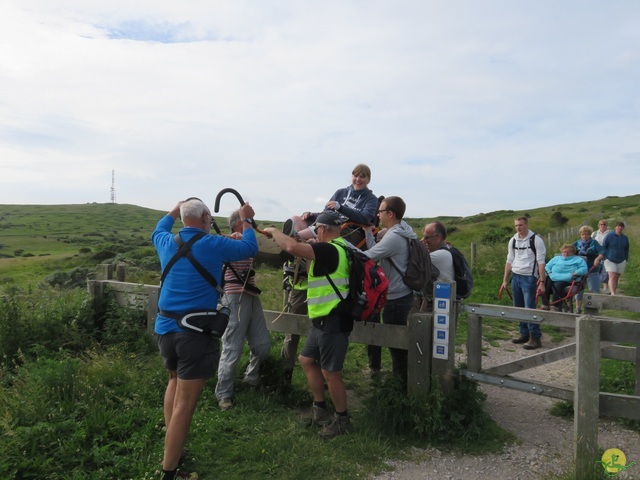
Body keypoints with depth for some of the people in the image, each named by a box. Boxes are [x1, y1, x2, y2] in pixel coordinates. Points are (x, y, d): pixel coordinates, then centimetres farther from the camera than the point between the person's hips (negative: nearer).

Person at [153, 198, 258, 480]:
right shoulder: (213, 245, -7)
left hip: (165, 327, 7)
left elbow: (158, 231, 32)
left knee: (175, 380, 29)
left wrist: (175, 210, 43)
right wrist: (246, 220, 20)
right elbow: (250, 248, 7)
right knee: (185, 404, -1)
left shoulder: (168, 243, 7)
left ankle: (170, 447, 31)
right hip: (196, 332, -6)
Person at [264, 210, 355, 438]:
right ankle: (320, 409, 30)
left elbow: (292, 247, -31)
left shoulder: (330, 250, -20)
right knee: (307, 359, 19)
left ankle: (342, 421, 17)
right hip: (324, 320, 11)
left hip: (333, 322, -11)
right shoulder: (339, 248, 12)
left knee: (330, 372, 0)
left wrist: (273, 231, -15)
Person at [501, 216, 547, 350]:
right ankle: (524, 334, 23)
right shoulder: (513, 240, 9)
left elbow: (541, 262, -10)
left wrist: (542, 282, -16)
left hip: (529, 278, -6)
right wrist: (505, 281, 12)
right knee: (518, 308, 11)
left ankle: (535, 338, 0)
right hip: (515, 277, 6)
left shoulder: (536, 240, -8)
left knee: (529, 308, -9)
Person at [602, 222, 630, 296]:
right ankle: (612, 293, -25)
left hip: (621, 261, 4)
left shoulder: (625, 238, 7)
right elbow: (603, 247, 0)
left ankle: (614, 292, 15)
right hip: (610, 260, -4)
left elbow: (626, 250, 17)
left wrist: (626, 260, 12)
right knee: (612, 277, -16)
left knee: (617, 278, 7)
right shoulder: (609, 236, -4)